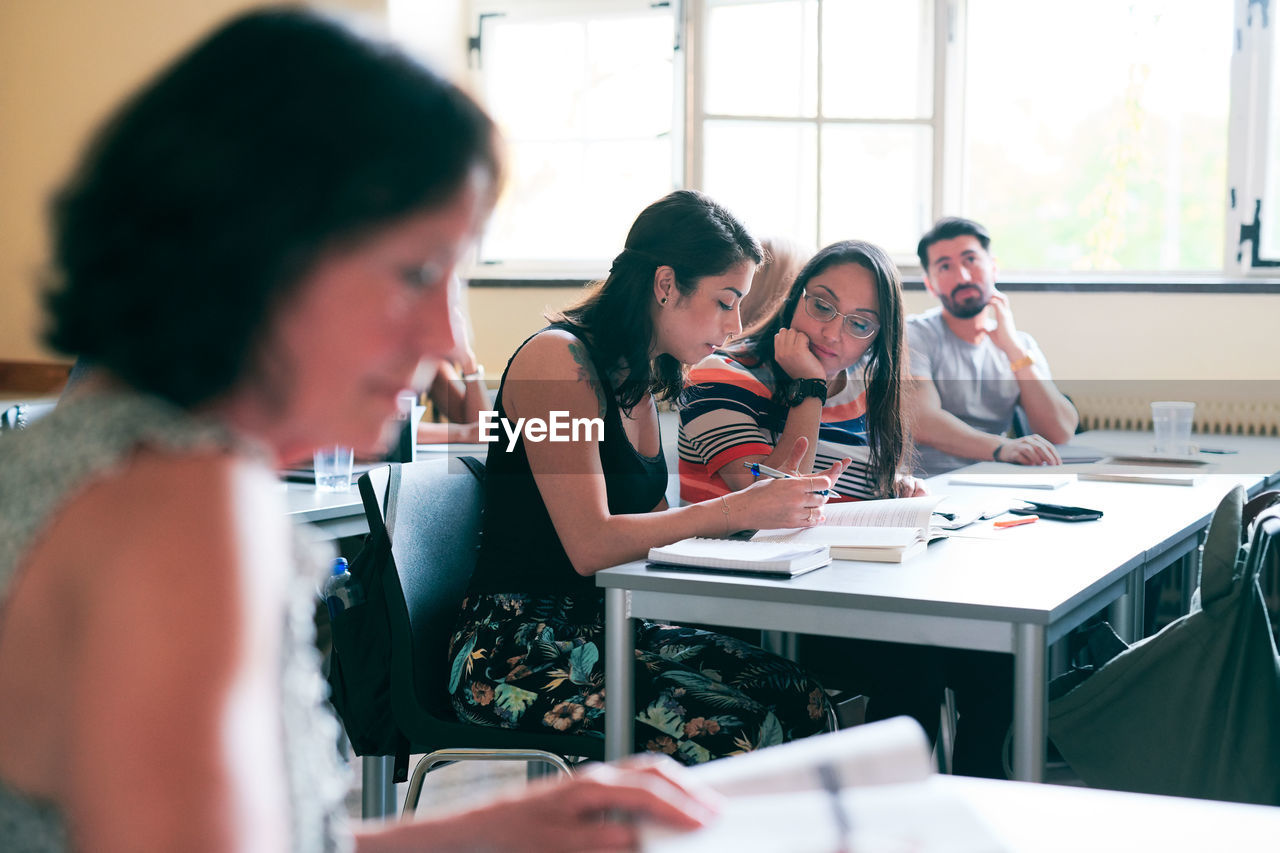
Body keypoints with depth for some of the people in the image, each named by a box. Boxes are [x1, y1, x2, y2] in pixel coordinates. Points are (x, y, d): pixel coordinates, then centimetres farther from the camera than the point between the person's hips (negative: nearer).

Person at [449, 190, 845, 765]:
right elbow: (591, 545, -21)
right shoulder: (558, 359, -13)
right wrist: (738, 509, -18)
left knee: (800, 698, -13)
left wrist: (776, 501, 1)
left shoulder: (643, 377, 15)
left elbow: (648, 526, 11)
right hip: (519, 650, -8)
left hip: (608, 629, 8)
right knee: (728, 728, -26)